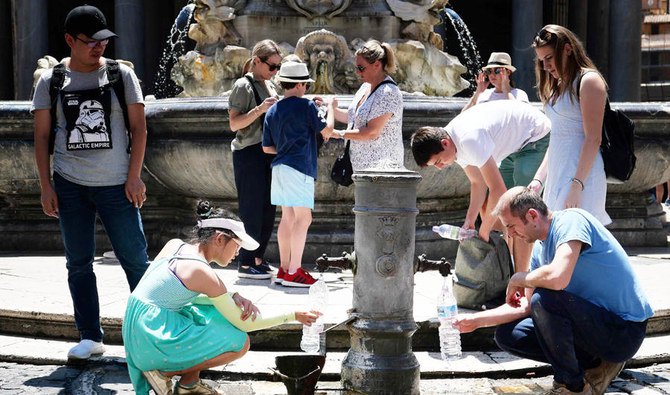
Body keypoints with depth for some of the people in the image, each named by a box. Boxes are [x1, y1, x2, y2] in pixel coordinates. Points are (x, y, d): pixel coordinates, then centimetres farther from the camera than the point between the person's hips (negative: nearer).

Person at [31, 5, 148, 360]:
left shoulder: (121, 74, 2)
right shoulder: (51, 81, 4)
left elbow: (138, 127, 2)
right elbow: (42, 136, 7)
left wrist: (134, 178, -6)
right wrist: (46, 186, 0)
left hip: (117, 185, -2)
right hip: (69, 185, 2)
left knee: (135, 259, -1)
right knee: (78, 264, 5)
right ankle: (90, 337, 14)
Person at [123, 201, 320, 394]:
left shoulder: (174, 245, 6)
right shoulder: (203, 273, -15)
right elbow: (244, 324, -9)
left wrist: (234, 297, 3)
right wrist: (294, 316, -1)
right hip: (153, 338, -9)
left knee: (221, 313, 18)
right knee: (240, 342, -7)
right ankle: (165, 373, -3)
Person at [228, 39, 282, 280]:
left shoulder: (270, 85, 14)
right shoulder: (244, 86, -9)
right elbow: (234, 124, -14)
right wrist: (260, 109, -25)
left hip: (268, 153, 8)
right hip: (249, 154, -8)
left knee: (268, 210, 9)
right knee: (252, 211, -5)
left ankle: (258, 259, 19)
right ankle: (245, 264, 1)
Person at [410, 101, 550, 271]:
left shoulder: (469, 140, -34)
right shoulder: (457, 143, -5)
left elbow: (498, 190, -31)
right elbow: (478, 183, 3)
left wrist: (483, 233, -22)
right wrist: (469, 221, -9)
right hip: (515, 146, 10)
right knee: (488, 207, 6)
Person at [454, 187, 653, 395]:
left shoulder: (571, 220, -17)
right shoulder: (540, 248, 9)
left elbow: (558, 278, -34)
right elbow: (525, 306, 15)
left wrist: (519, 278, -15)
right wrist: (474, 320, 12)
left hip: (625, 331, -9)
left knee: (544, 300, -30)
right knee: (507, 335, 6)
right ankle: (595, 366, 8)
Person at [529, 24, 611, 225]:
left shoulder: (588, 81, -7)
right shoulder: (559, 86, 20)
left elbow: (593, 139, -14)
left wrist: (577, 186, -20)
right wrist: (538, 179, 14)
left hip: (581, 176, -9)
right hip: (556, 177, 9)